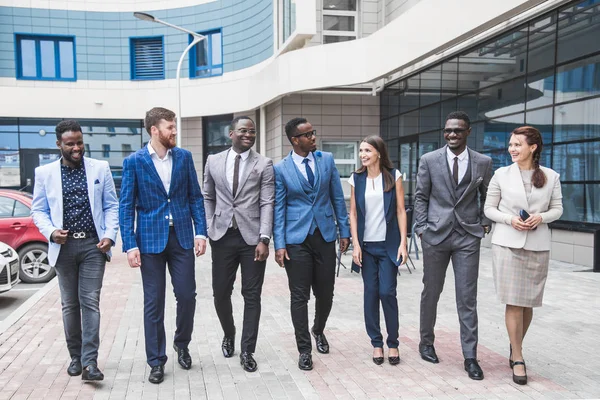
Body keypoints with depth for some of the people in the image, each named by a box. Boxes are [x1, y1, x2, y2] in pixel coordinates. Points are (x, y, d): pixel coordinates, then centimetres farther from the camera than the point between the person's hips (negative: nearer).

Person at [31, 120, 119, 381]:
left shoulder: (100, 168, 4)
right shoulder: (44, 173, 5)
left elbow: (111, 206, 5)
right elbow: (38, 210, 7)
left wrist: (110, 235, -8)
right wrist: (51, 232, -12)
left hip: (93, 245, -1)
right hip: (64, 246, 2)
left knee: (90, 302, -4)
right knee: (69, 304, 10)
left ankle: (89, 362, -2)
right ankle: (75, 357, 23)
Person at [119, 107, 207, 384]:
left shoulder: (184, 157, 3)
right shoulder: (134, 162, -4)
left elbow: (195, 197, 5)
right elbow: (126, 206, -4)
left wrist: (200, 232, -3)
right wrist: (130, 245, -11)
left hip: (182, 236, 2)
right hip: (150, 239, -2)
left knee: (187, 295, 5)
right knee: (153, 303, 6)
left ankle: (182, 345, 32)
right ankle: (156, 361, 21)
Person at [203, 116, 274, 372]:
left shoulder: (264, 164, 0)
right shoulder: (213, 162, 7)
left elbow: (267, 204, -5)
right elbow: (207, 198, 13)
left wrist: (264, 239, -12)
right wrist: (207, 230, 5)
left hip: (252, 237, -2)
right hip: (223, 236, 2)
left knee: (252, 296, 3)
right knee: (221, 293, 9)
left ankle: (247, 351, 17)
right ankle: (229, 335, 37)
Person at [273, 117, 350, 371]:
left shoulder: (327, 159, 4)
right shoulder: (281, 169, -3)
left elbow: (337, 197, 8)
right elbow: (278, 208, -3)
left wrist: (344, 230, 5)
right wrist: (279, 244, -9)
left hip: (325, 235, 3)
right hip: (296, 239, -2)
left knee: (325, 293, 12)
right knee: (299, 296, 2)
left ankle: (318, 331, 40)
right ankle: (304, 349, 17)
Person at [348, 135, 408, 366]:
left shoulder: (394, 176, 0)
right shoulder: (357, 179, 5)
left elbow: (400, 210, -1)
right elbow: (353, 213, 5)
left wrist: (403, 243, -7)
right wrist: (355, 244, -3)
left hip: (388, 244, -2)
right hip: (366, 245, 2)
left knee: (387, 292, -4)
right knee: (370, 293, 5)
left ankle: (393, 343, 14)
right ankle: (376, 343, 18)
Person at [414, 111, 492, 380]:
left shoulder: (483, 162, 4)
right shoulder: (429, 160, 1)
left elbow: (486, 196, 14)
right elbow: (421, 196, 3)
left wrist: (484, 222, 2)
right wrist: (421, 228, -3)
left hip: (468, 236, 0)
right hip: (436, 235, 0)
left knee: (467, 298, 2)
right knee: (431, 292, 11)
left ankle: (470, 356, 11)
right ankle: (426, 342, 30)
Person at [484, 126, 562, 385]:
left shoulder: (551, 176, 3)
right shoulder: (501, 174, 1)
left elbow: (557, 208, 8)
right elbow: (489, 209, 4)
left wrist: (541, 217, -12)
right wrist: (510, 220, -13)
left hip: (538, 245, 2)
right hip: (507, 244, -2)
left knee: (528, 303, 10)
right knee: (513, 302, -2)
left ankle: (515, 349, 34)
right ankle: (517, 358, 11)